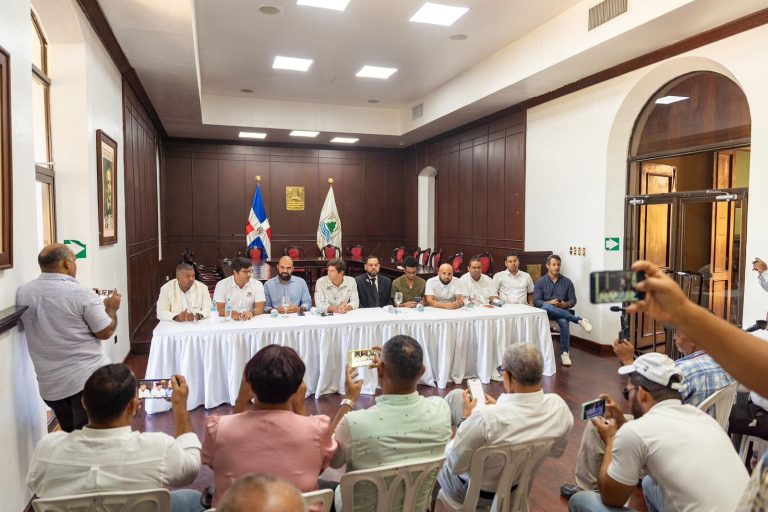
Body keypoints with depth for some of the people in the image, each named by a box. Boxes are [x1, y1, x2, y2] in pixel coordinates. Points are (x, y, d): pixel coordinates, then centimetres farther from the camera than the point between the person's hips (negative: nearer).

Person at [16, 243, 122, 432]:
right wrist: (111, 308, 5)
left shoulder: (22, 293, 1)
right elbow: (105, 332, -12)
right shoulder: (81, 293, -16)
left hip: (49, 384, 6)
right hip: (89, 378, -5)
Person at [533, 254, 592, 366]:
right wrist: (550, 303, -22)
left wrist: (565, 305, -17)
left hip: (562, 311, 1)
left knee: (564, 322, -34)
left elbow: (573, 300, 6)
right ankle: (579, 319, -29)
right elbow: (536, 302, -4)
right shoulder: (540, 282, 4)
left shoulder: (567, 282, 8)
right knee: (547, 307, -37)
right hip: (545, 311, -1)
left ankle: (564, 353, -21)